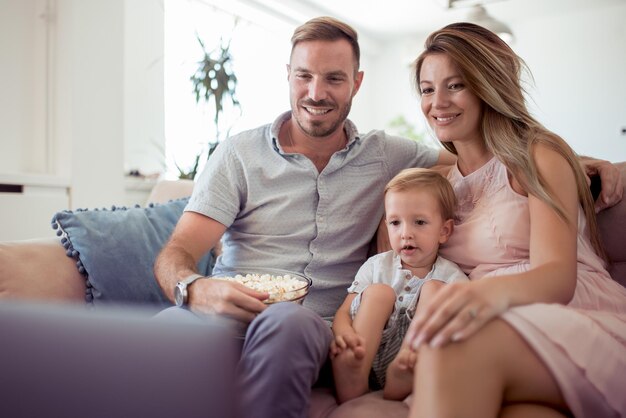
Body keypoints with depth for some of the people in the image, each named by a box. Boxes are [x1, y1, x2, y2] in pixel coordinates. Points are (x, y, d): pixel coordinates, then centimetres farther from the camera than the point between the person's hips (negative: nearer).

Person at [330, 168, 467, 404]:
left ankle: (400, 383, -32)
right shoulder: (377, 266, 12)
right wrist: (344, 334, -24)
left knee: (433, 288, -15)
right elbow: (343, 313, 3)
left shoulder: (452, 278, 6)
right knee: (378, 293, -18)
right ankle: (351, 384, -33)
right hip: (363, 356, 1)